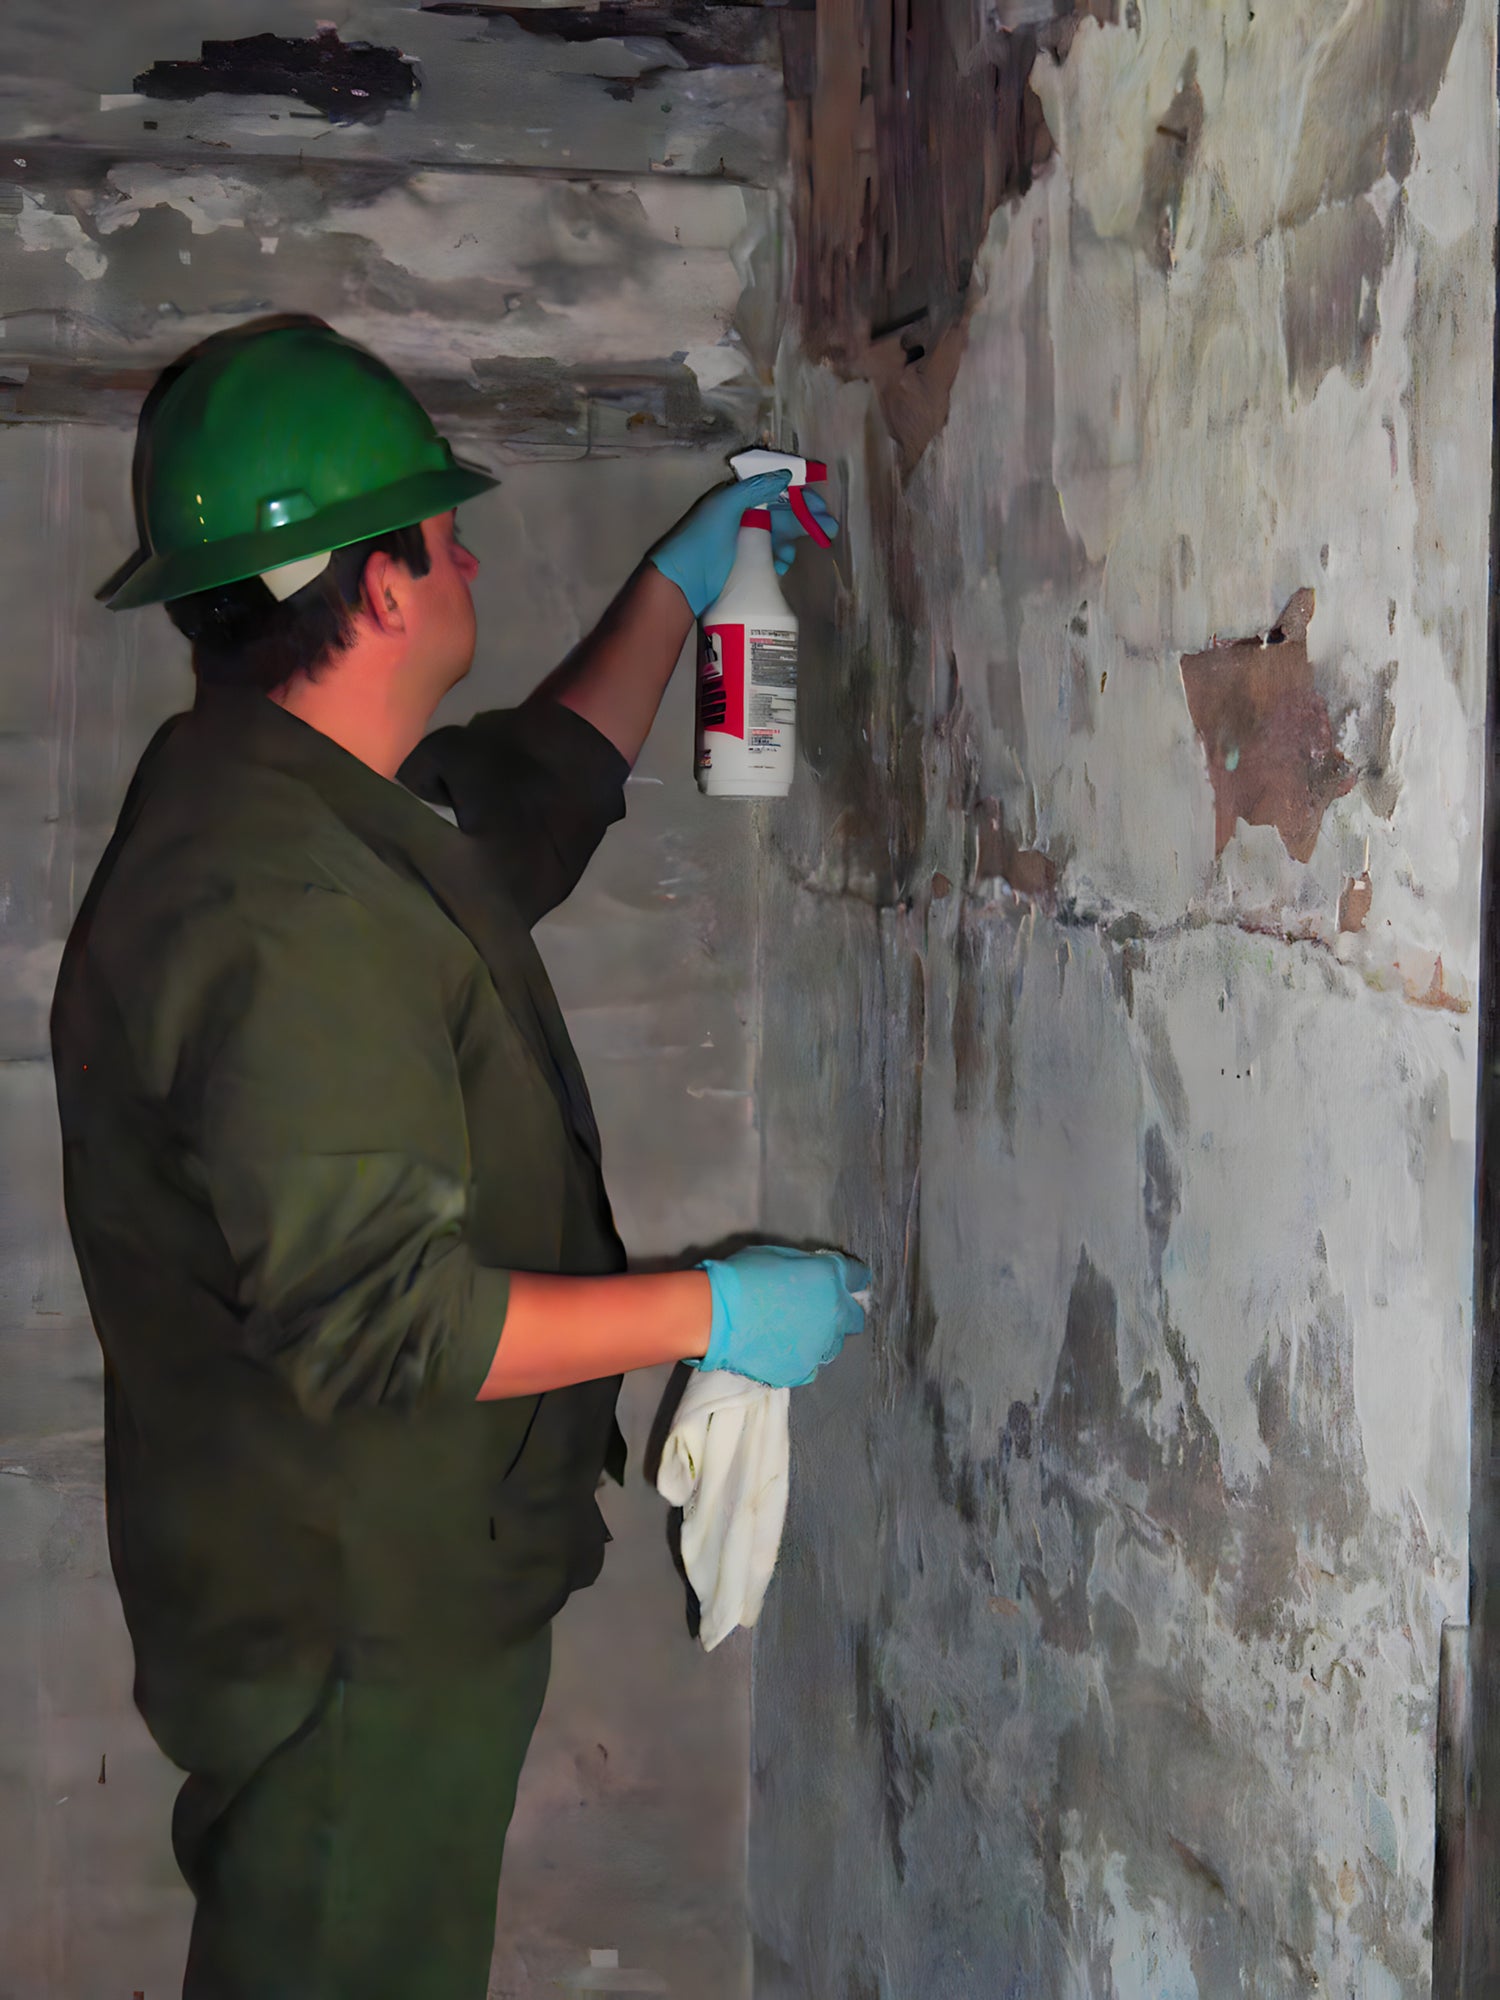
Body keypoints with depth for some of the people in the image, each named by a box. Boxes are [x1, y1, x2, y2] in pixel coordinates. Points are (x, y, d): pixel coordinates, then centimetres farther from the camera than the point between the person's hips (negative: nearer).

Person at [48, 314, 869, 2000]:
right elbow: (375, 1318, -30)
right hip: (354, 1625, -10)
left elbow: (536, 804, 28)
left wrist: (675, 590, 30)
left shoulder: (294, 798, 6)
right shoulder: (280, 911, -28)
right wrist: (716, 1313, -21)